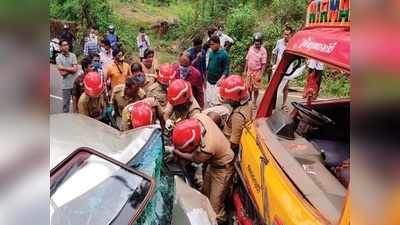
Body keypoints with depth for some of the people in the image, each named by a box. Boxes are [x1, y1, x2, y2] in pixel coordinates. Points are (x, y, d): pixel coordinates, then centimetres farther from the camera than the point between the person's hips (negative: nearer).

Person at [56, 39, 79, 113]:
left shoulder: (73, 55, 3)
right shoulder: (58, 58, -2)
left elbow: (75, 69, -7)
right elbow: (62, 73, -9)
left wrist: (64, 68, -9)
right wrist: (71, 69, -5)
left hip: (75, 83, 2)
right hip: (66, 85, -2)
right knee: (65, 103, 6)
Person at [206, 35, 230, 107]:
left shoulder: (224, 54, -12)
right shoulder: (211, 53, 6)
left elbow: (226, 70, -13)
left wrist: (221, 79, -27)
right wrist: (207, 78, 14)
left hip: (217, 83, -6)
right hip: (209, 82, 6)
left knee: (216, 103, -3)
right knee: (209, 101, 13)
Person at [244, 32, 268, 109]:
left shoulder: (263, 50, -11)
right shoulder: (251, 48, 4)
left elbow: (263, 64, -12)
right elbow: (247, 60, 10)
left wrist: (261, 75, -17)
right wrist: (245, 71, 8)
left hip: (257, 72, -4)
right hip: (249, 71, 4)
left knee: (255, 89, 6)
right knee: (249, 88, 12)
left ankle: (254, 102, 21)